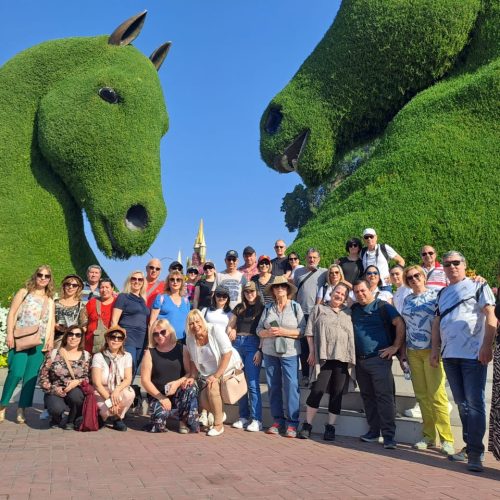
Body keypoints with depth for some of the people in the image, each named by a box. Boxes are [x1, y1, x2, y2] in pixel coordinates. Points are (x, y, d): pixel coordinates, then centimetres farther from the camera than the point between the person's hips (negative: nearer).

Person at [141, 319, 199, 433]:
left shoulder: (182, 349, 3)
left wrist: (178, 383, -23)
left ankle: (184, 421, -7)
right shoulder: (150, 353, 2)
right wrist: (161, 397, -12)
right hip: (158, 395, -1)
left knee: (191, 389, -31)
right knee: (160, 416, -30)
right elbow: (145, 380, -3)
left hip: (180, 394, 1)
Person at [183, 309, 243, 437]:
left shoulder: (215, 330, -22)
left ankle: (218, 424, -10)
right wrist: (192, 377, -10)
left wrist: (216, 376, -25)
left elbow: (227, 353, -22)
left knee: (212, 387, -30)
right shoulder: (190, 339, -6)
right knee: (203, 403, -12)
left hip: (228, 367, -5)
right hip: (208, 373, 5)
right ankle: (220, 414, 24)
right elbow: (193, 361, 6)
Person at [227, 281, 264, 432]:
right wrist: (230, 333, 0)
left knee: (252, 384, -8)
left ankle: (256, 419, -5)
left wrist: (260, 350, -13)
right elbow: (230, 326, 22)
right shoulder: (239, 308, 16)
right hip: (237, 344, 5)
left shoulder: (262, 308, 2)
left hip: (253, 345, -5)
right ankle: (243, 416, 14)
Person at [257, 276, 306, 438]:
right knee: (273, 386, 5)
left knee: (291, 387, -7)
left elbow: (302, 330, -5)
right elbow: (259, 330, 9)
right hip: (270, 352, 3)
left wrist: (283, 332, -15)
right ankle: (277, 420, 16)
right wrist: (268, 333, -12)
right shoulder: (268, 308, 10)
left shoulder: (295, 306, 2)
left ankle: (292, 423, 0)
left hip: (289, 353, -3)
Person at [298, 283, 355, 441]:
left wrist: (352, 356, 6)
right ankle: (307, 425, 6)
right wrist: (312, 351, -3)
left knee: (337, 393, 4)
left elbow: (353, 334, 15)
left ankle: (330, 427, 13)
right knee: (317, 390, -7)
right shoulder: (319, 308, 10)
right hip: (323, 357, -3)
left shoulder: (348, 312, 18)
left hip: (343, 357, 3)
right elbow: (310, 332, 5)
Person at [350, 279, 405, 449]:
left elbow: (400, 324, -10)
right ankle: (373, 431, 20)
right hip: (360, 360, 6)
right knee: (367, 396, 11)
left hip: (379, 359, -6)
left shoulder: (382, 306, -3)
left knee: (384, 396, -8)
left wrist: (395, 347, -14)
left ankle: (389, 435, -5)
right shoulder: (353, 309, 14)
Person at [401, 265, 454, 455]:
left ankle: (446, 439, -2)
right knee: (421, 395, 6)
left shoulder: (435, 294, 0)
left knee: (437, 394, -9)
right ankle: (428, 435, 14)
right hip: (413, 352, 5)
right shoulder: (407, 300, 14)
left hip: (432, 350, -4)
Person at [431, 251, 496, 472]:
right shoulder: (442, 293, 18)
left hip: (473, 354, -6)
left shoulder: (478, 286, 1)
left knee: (475, 403, -6)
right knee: (462, 404, 12)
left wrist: (487, 345, -16)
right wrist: (435, 348, 9)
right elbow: (437, 322, 18)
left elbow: (491, 317, -7)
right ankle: (469, 446, 22)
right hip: (449, 355, 6)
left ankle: (475, 453, -2)